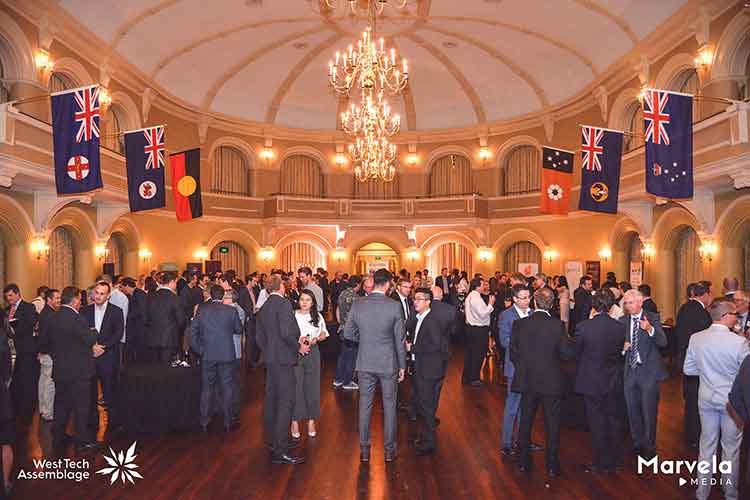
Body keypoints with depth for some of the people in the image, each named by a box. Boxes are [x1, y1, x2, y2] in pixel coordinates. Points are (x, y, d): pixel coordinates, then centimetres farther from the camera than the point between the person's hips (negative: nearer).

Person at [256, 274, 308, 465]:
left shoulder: (263, 308, 12)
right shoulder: (283, 303, -13)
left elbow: (259, 337, 15)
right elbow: (286, 332, -22)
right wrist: (298, 347, -9)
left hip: (270, 360, 9)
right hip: (283, 359, -9)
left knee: (271, 401, 16)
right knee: (285, 404, -7)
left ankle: (274, 442, 29)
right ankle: (280, 451, -7)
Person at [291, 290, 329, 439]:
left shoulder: (317, 316, 7)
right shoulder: (292, 315, -3)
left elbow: (324, 333, 11)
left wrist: (316, 338, -8)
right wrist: (298, 340, -16)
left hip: (312, 353, 3)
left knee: (312, 386, 7)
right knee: (296, 387, -2)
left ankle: (311, 420, 19)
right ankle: (295, 421, 11)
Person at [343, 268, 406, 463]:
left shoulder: (357, 304, -6)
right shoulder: (394, 306, -13)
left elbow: (348, 333, 2)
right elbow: (399, 339, -6)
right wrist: (402, 365, 4)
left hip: (365, 363, 2)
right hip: (388, 364, -2)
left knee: (365, 406, 12)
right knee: (389, 407, 12)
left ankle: (364, 450, 22)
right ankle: (389, 450, 22)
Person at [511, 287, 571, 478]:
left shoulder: (519, 324, -9)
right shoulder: (558, 325, -13)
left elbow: (513, 354, -3)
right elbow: (566, 353, -7)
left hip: (527, 381, 2)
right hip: (551, 382, -2)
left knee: (525, 422, 16)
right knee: (552, 425, 12)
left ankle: (523, 462, 26)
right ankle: (552, 466, 19)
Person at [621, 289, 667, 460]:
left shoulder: (652, 318, -5)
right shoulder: (622, 321, 5)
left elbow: (663, 342, -18)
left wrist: (650, 329, -35)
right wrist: (622, 348, -11)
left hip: (649, 371, -4)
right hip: (630, 371, 4)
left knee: (649, 412, 5)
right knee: (633, 411, 15)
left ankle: (649, 448, 22)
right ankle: (637, 444, 34)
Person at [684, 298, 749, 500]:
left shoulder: (695, 338, -8)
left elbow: (688, 369, 1)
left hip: (706, 398, 3)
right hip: (732, 400, -3)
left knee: (706, 445, 16)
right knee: (731, 448, 15)